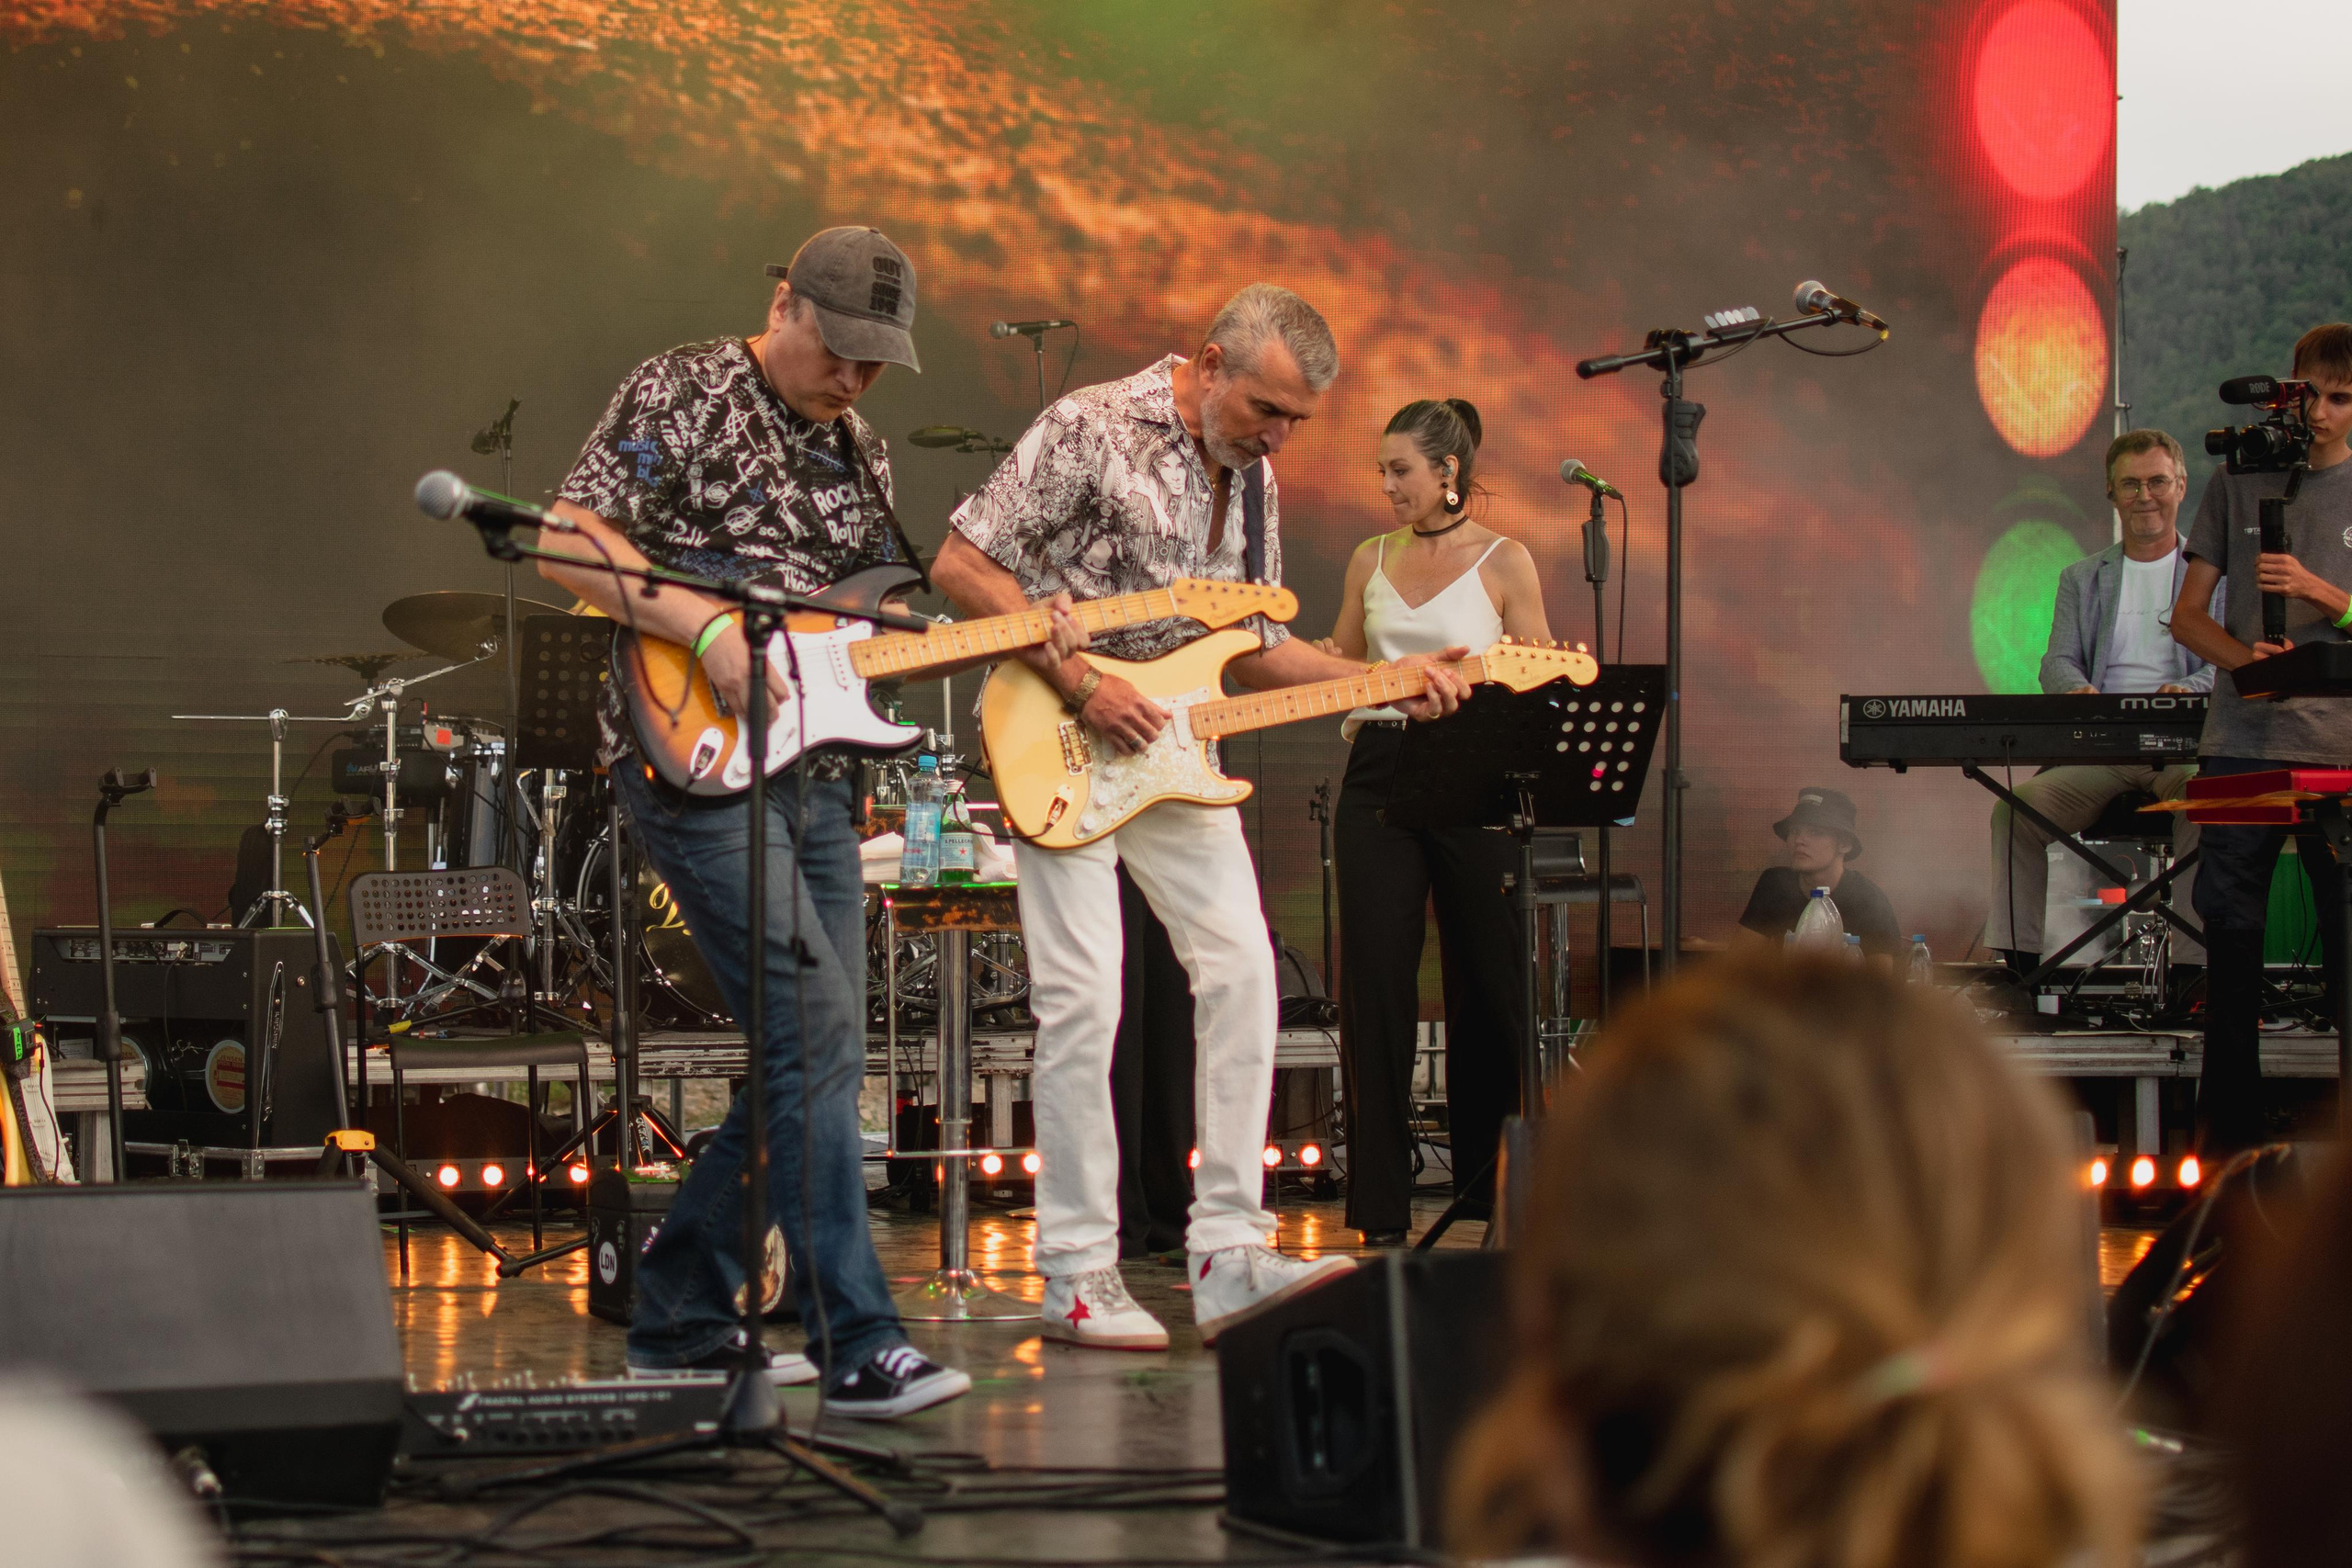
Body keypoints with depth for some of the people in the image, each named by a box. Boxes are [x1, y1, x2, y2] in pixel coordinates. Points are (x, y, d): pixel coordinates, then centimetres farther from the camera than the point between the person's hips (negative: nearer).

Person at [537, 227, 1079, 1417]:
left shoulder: (858, 459, 18)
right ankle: (861, 1347, -17)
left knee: (815, 1067, 8)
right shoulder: (684, 395, -4)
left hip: (813, 772, 8)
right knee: (811, 1029, -17)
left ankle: (677, 1318, 20)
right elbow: (570, 544, -12)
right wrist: (708, 627, -22)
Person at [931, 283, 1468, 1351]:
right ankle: (1078, 1276, -1)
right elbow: (963, 564, -15)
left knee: (1240, 970, -1)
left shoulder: (1250, 478, 10)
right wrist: (1080, 684, -19)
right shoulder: (1092, 430, -13)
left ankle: (1228, 1259, 2)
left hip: (1169, 750, 7)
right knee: (1083, 996, -9)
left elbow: (1251, 645, 17)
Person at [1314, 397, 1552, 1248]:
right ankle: (1381, 1205, 5)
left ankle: (1493, 1183, 17)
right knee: (1375, 984, -1)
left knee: (1489, 984, 3)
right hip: (1379, 778, 3)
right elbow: (1338, 667, 20)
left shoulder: (1503, 562, 0)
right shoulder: (1372, 559, 12)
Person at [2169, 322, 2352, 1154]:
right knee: (2230, 931, 2)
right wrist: (2243, 656, -9)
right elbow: (2188, 616, 10)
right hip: (2242, 742, 1)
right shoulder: (2238, 484, 11)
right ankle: (2226, 1127, 8)